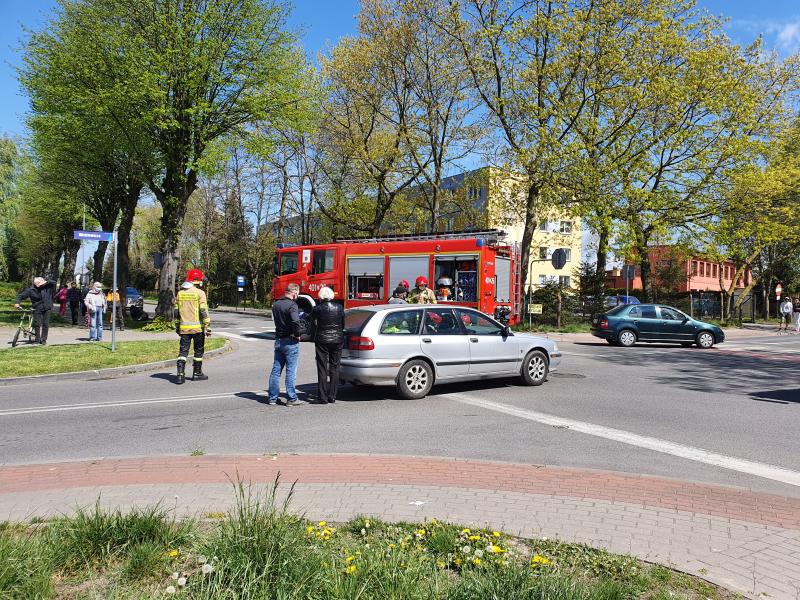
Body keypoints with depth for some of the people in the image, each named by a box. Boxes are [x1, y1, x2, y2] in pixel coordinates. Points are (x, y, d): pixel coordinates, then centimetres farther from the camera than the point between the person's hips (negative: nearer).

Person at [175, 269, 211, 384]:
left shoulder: (180, 293, 8)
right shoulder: (200, 293, -8)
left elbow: (176, 312, 12)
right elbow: (204, 311, -13)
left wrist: (177, 326, 20)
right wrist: (207, 326, -9)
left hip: (184, 327, 4)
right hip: (197, 327, -4)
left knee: (183, 351, 4)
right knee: (198, 351, 10)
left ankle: (180, 374, -7)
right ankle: (197, 373, 18)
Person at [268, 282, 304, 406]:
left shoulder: (276, 304, 7)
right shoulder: (292, 305, -17)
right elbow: (295, 321, -32)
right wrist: (297, 334, -16)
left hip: (278, 340, 7)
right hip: (290, 342, -7)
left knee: (276, 370, 12)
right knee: (291, 372, 0)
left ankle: (272, 397, 17)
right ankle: (292, 399, 5)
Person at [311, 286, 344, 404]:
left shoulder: (317, 309, -10)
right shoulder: (339, 307, -2)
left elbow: (314, 325, -1)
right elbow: (343, 325, 7)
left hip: (322, 341, -2)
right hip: (338, 340, 3)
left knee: (322, 369, 4)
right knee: (334, 369, 10)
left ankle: (322, 397, 3)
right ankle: (332, 397, 12)